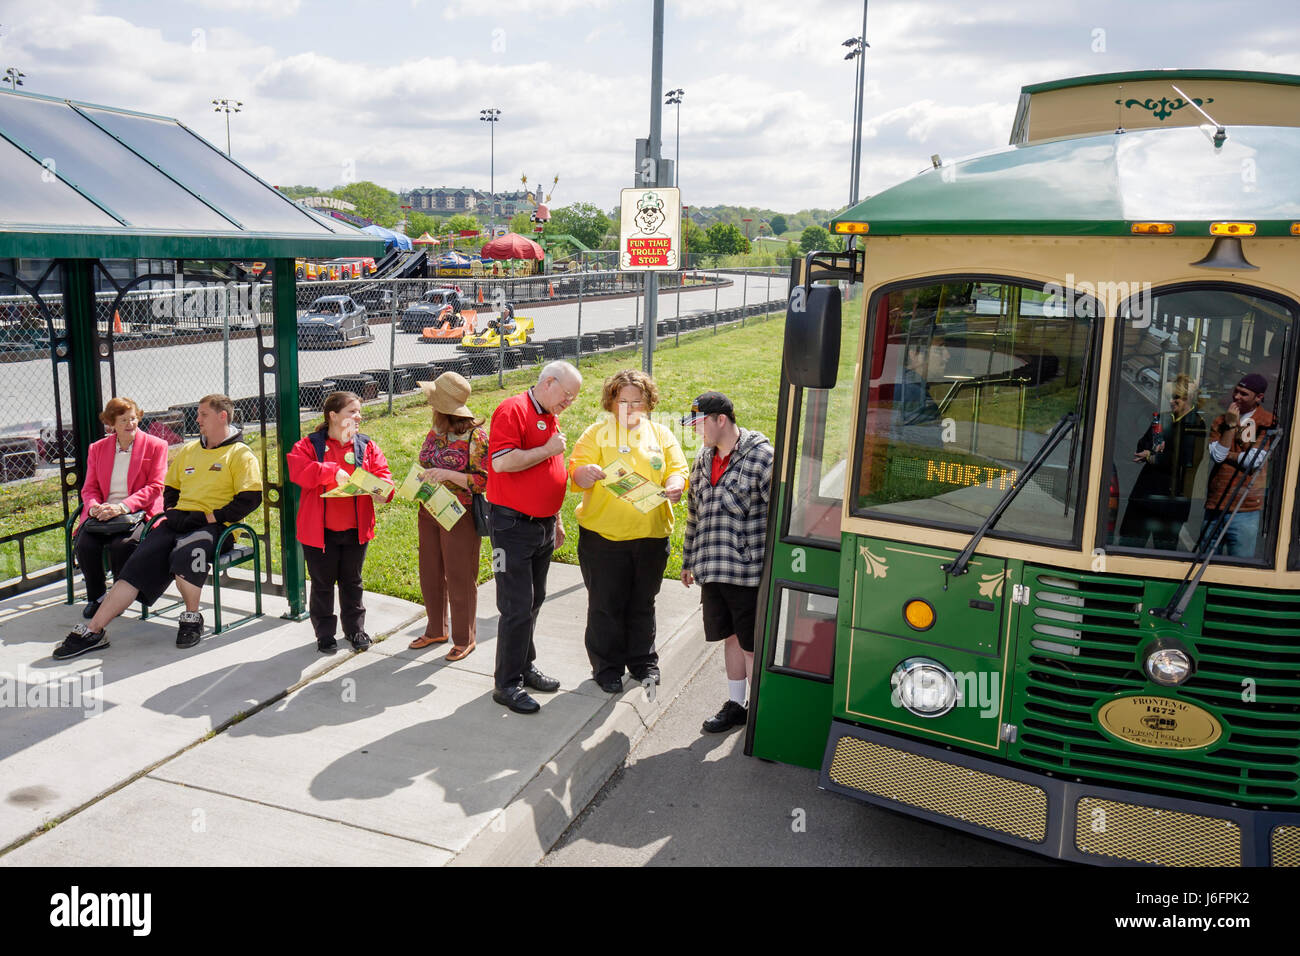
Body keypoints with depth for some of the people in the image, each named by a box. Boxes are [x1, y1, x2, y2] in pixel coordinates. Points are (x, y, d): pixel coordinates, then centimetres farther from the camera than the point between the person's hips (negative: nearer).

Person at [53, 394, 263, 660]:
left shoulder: (241, 454, 0)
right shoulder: (188, 451, 22)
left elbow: (250, 498, -10)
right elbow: (169, 488, 32)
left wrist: (212, 517, -14)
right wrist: (171, 513, 12)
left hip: (214, 526, -6)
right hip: (179, 522, 6)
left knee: (184, 551, -36)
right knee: (137, 564, -12)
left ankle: (192, 619, -13)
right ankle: (92, 631, -11)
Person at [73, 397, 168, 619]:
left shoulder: (155, 446, 4)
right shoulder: (97, 448, 16)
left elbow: (155, 487, -4)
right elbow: (89, 488, 15)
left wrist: (123, 506, -18)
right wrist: (94, 507, -10)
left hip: (138, 512, -4)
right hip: (102, 514, 4)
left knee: (122, 544, -33)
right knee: (84, 544, -24)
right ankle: (95, 598, -3)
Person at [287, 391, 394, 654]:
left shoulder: (367, 446, 4)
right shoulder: (310, 445, -5)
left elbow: (381, 473, -2)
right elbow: (298, 470, -21)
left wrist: (382, 491, -24)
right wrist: (333, 472, -28)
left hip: (356, 529, 3)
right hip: (319, 531, -3)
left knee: (352, 582, 17)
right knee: (322, 584, 10)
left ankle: (355, 630, 32)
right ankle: (324, 634, 24)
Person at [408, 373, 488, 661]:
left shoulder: (476, 437, -14)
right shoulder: (434, 434, 8)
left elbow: (483, 480, -16)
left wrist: (448, 475, -24)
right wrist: (422, 482, 2)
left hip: (459, 517, -7)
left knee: (460, 578, 3)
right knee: (430, 574, 15)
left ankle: (464, 639, 18)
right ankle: (436, 630, 34)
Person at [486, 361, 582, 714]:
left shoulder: (550, 419, 15)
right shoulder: (513, 410, -12)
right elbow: (501, 462, -25)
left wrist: (556, 521, 24)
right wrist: (548, 450, -17)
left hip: (543, 526, 9)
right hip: (514, 526, -8)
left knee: (533, 602, 16)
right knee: (517, 607, -5)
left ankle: (525, 667, 30)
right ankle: (507, 684, 5)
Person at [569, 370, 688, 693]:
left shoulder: (661, 434, 10)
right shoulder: (597, 433, 0)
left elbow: (678, 469, 3)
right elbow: (576, 472, -9)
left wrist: (674, 487, -20)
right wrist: (585, 473, -33)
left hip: (651, 534, 3)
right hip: (603, 535, -3)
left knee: (642, 603, 15)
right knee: (605, 605, 5)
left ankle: (643, 660, 32)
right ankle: (607, 666, 21)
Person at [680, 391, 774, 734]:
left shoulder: (760, 456, -12)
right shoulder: (703, 460, 12)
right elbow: (695, 513, 20)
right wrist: (689, 561, 23)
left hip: (749, 570, -7)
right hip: (713, 570, 7)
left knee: (753, 645, 3)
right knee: (730, 637, 17)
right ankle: (735, 705, 31)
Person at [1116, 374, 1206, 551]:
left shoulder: (1196, 424, -6)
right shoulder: (1162, 418, 14)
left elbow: (1185, 459, -15)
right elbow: (1142, 445, 12)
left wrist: (1152, 458, -10)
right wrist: (1153, 452, -10)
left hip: (1172, 493, -6)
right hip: (1146, 489, 6)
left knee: (1164, 547, 4)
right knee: (1129, 540, 3)